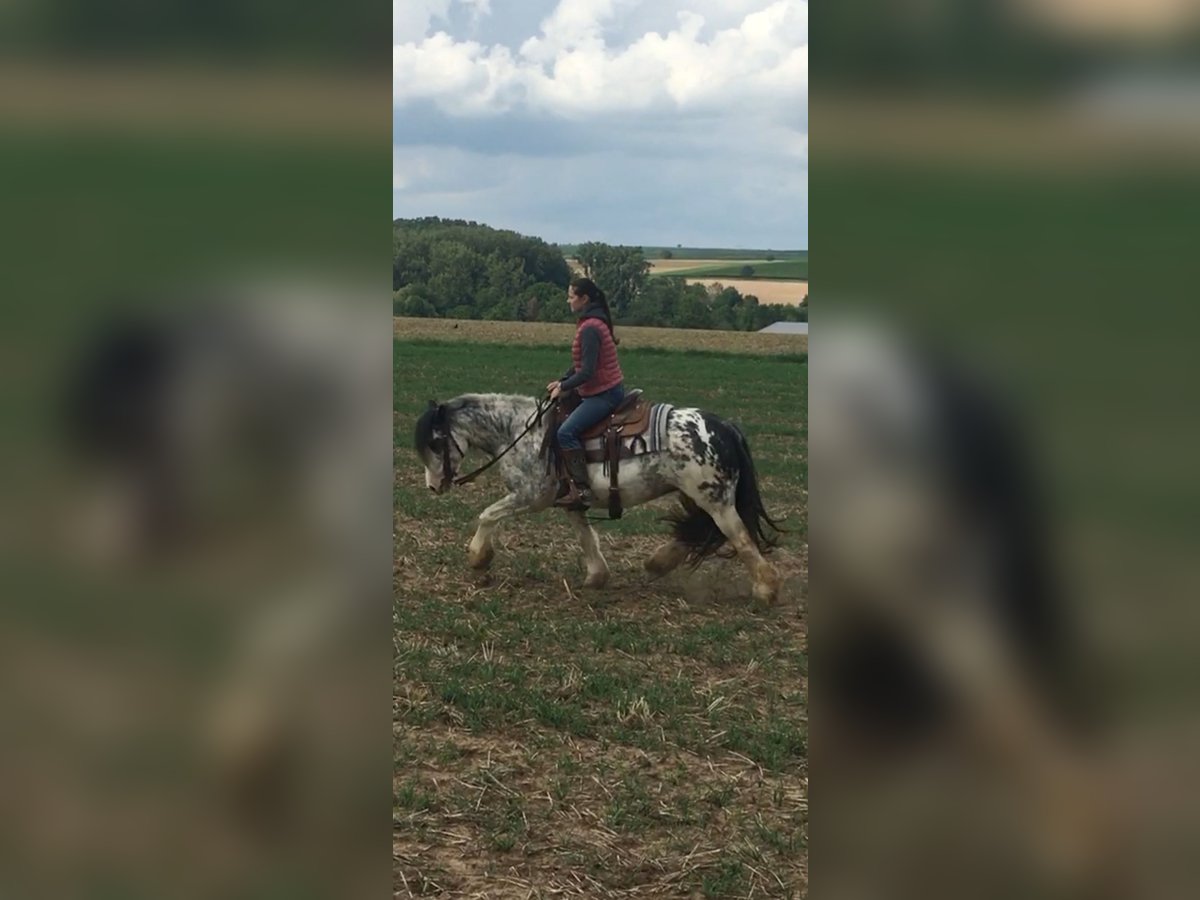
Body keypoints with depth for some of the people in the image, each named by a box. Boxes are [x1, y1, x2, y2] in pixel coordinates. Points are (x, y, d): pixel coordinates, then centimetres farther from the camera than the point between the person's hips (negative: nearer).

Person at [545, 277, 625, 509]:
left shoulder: (590, 328, -20)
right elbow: (582, 364, 19)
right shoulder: (592, 321, 12)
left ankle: (581, 490, -23)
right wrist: (562, 381, 10)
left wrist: (563, 387, -12)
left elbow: (587, 372, -23)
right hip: (601, 391, 11)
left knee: (566, 432, -21)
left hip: (604, 393, -11)